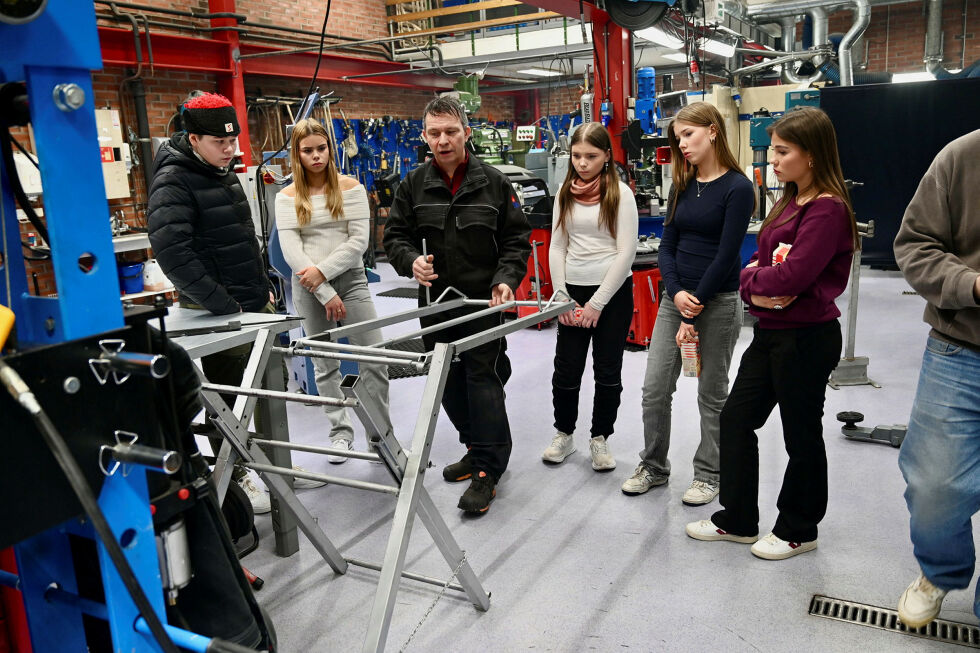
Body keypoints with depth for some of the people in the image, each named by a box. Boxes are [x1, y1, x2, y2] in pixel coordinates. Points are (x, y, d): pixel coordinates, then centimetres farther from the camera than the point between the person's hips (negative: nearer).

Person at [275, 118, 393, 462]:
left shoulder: (350, 188, 1)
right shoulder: (287, 197, 2)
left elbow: (359, 240, -6)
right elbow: (290, 249, -7)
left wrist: (323, 270, -16)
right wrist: (325, 293, -14)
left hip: (350, 279, -1)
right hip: (309, 288, 1)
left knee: (374, 359, -5)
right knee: (324, 365, 10)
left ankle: (382, 432, 9)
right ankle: (340, 431, 24)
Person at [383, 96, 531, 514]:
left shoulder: (493, 182, 0)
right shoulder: (414, 185, 5)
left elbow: (517, 239, 2)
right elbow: (395, 235, 7)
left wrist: (506, 278, -15)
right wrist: (411, 260, -15)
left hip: (484, 300, -3)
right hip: (435, 301, 4)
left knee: (483, 377, -5)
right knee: (449, 382, 12)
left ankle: (487, 469, 3)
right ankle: (478, 447, 32)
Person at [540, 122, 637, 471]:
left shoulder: (620, 193, -6)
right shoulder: (565, 193, 6)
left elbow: (626, 252, -10)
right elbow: (557, 248, 7)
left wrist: (597, 304, -12)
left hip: (613, 292, -3)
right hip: (573, 289, 3)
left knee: (607, 370, 5)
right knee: (566, 369, 5)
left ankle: (600, 438, 22)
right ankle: (564, 434, 25)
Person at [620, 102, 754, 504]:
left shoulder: (737, 188, -10)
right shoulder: (683, 186, 9)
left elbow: (726, 256, -15)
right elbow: (667, 246, 6)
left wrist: (694, 311, -15)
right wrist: (676, 293, -12)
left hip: (718, 302, -5)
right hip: (675, 298, 6)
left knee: (712, 393, 8)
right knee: (655, 387, 6)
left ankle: (708, 474, 25)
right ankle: (654, 466, 24)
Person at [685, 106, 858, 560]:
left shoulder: (827, 208, -17)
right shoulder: (789, 203, 12)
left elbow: (794, 274, -28)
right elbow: (756, 262, 10)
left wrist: (753, 277, -9)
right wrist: (756, 287, -11)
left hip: (807, 338, -9)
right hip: (771, 331, 9)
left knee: (801, 434, 7)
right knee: (736, 418, 12)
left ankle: (798, 530, 28)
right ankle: (737, 520, 27)